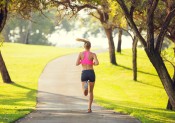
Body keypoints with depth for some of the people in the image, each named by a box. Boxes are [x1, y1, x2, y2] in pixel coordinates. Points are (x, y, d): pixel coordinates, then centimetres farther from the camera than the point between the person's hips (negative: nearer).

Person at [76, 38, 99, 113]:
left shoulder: (81, 53, 3)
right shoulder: (93, 54, -1)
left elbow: (77, 64, -5)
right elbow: (97, 63, -17)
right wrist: (93, 63, 8)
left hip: (84, 73, 0)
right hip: (91, 73, 0)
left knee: (85, 93, 3)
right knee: (91, 92, 18)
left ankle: (85, 87, -35)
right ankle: (89, 108, 10)